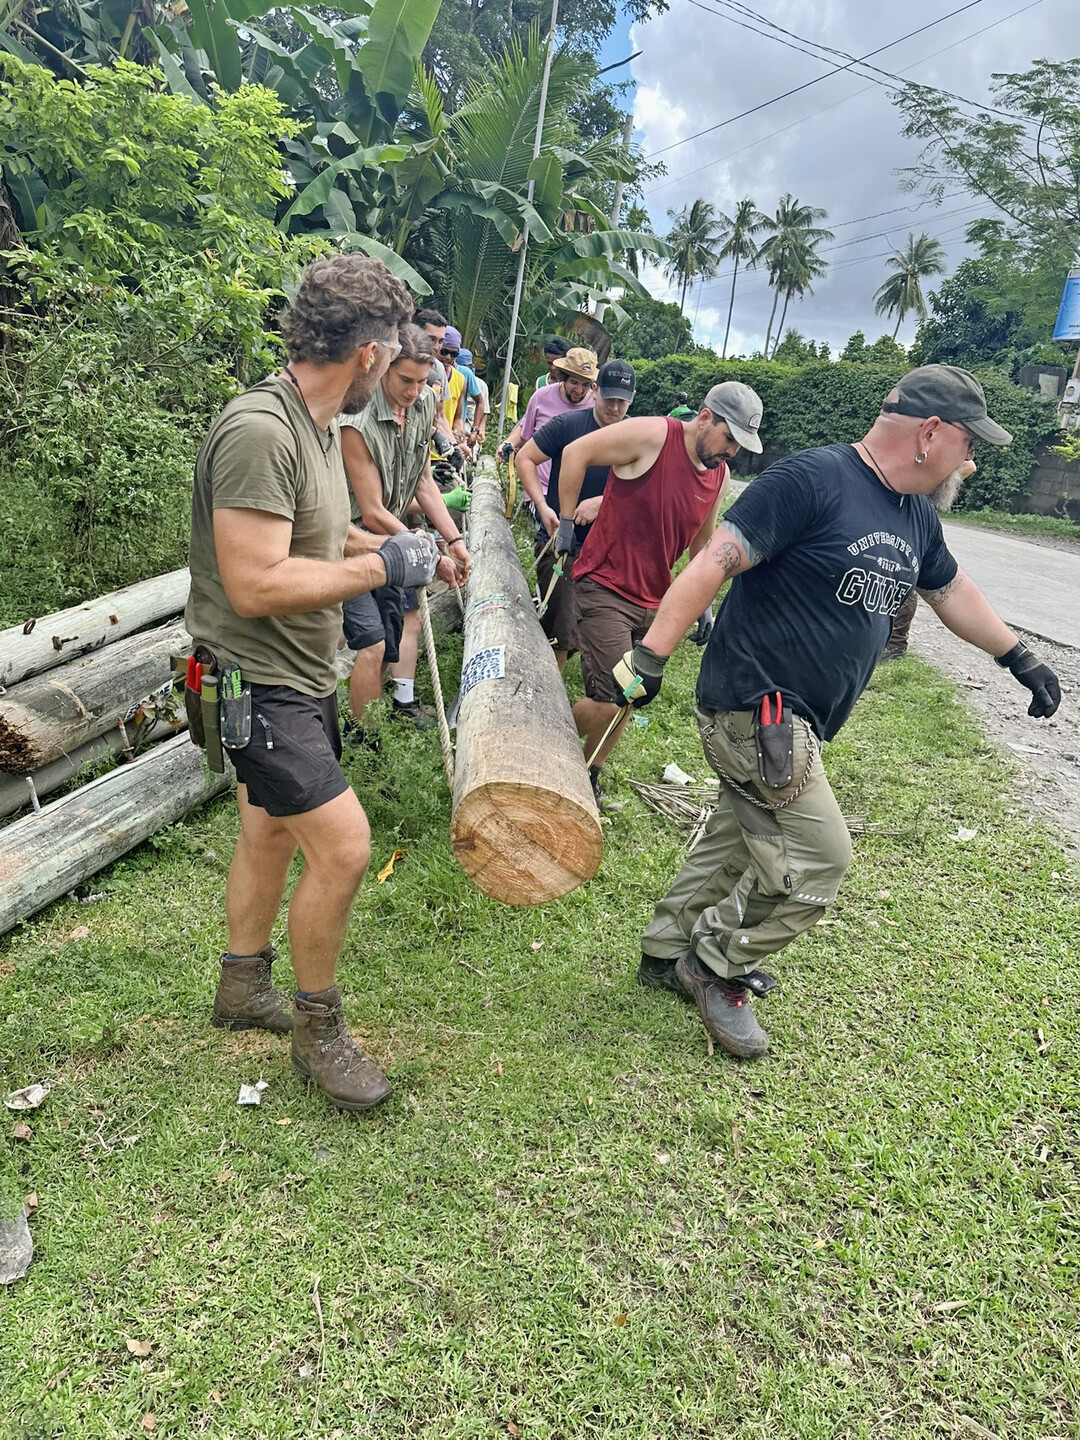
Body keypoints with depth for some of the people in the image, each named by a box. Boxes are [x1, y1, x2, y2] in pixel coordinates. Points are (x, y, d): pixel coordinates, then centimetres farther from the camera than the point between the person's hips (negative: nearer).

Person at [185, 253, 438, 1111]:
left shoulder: (320, 426, 7)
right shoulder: (259, 431, -24)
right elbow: (256, 584, -29)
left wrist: (404, 551, 16)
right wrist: (379, 568, -21)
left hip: (301, 677, 10)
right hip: (256, 684, -10)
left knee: (273, 834, 20)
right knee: (343, 845, -11)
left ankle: (243, 986, 41)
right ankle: (318, 1030, 12)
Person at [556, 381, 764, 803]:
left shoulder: (720, 475, 7)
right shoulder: (653, 436, -14)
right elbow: (576, 452, -9)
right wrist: (566, 521, -8)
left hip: (653, 600, 7)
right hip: (605, 587, -7)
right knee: (610, 699, -12)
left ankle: (589, 773, 30)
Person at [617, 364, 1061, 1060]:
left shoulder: (917, 515, 12)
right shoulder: (812, 479, -16)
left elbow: (952, 589, 28)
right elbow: (715, 563, -21)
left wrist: (1019, 656, 34)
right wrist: (650, 656, -25)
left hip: (798, 725, 9)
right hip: (754, 706, -9)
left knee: (742, 839, 17)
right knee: (818, 856, -7)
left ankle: (669, 951, 34)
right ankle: (718, 966, 12)